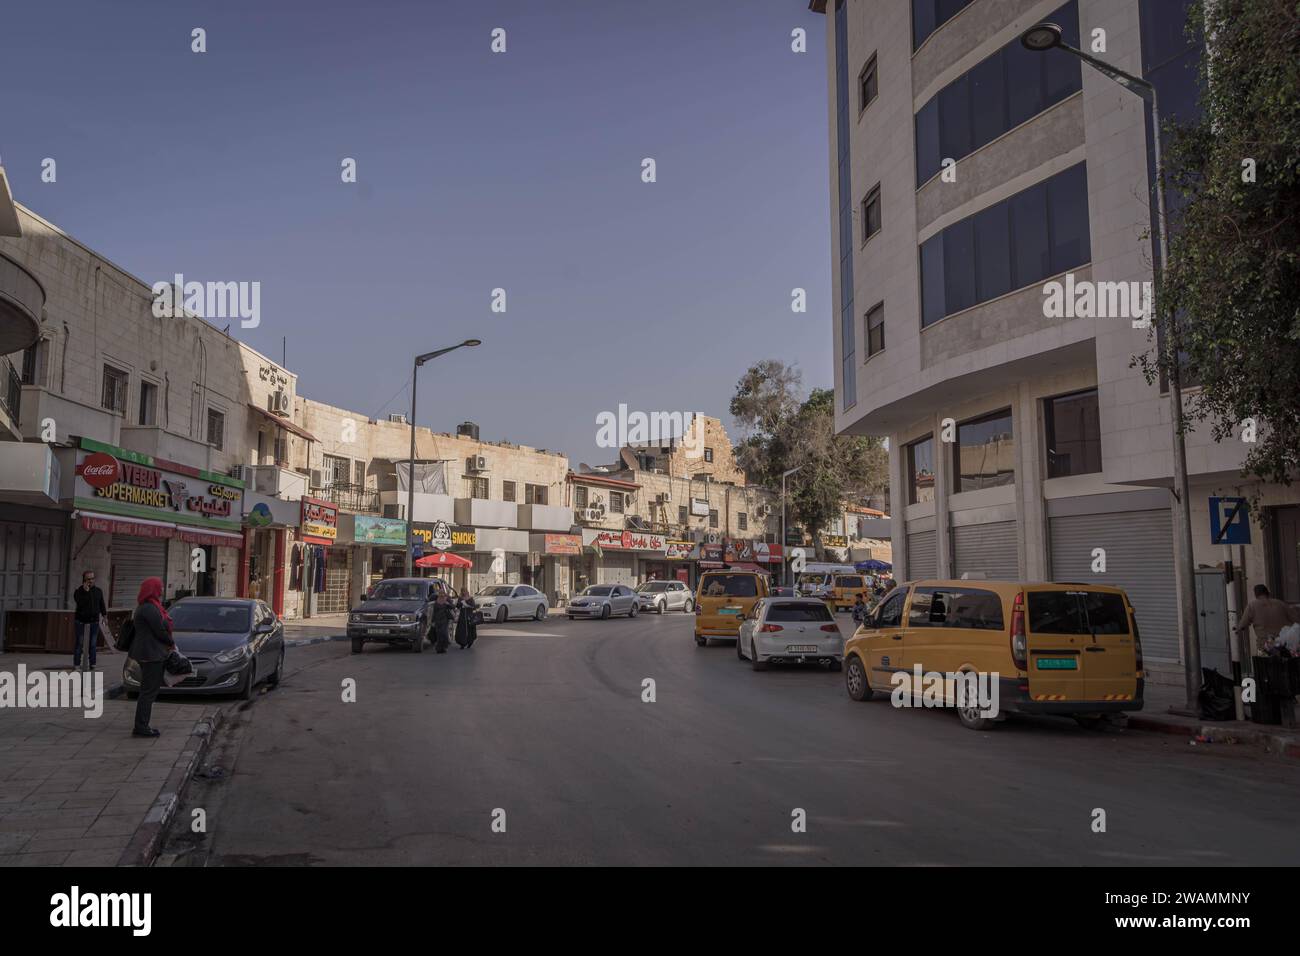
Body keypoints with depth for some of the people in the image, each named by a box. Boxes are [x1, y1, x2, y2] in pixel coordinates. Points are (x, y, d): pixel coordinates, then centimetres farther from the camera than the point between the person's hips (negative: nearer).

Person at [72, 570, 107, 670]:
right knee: (79, 643, -2)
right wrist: (85, 591, -21)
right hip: (81, 621, -3)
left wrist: (104, 615, 4)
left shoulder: (98, 591, 10)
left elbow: (102, 604, 13)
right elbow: (80, 603, -17)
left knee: (92, 644, 3)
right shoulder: (78, 591, -1)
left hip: (94, 621, 3)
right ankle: (76, 665, 0)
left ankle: (92, 664, 6)